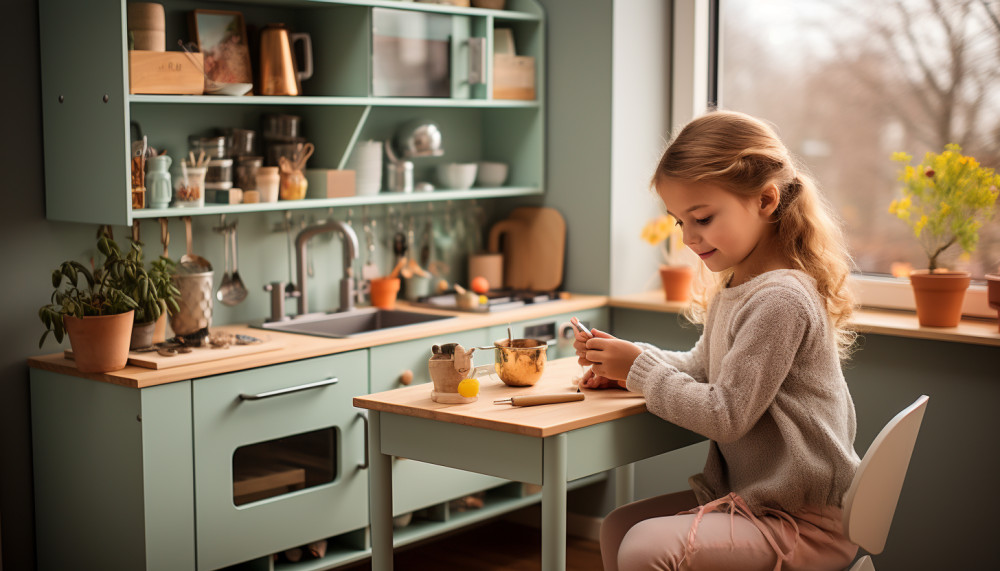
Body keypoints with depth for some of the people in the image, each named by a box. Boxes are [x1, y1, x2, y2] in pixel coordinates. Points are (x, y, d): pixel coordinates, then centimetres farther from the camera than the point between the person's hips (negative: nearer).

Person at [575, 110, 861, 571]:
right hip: (745, 493, 10)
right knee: (617, 527, 11)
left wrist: (640, 369, -13)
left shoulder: (781, 299, -23)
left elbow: (725, 416, -23)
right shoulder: (734, 288, 9)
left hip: (804, 521, -10)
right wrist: (632, 364, 5)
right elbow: (703, 365, 23)